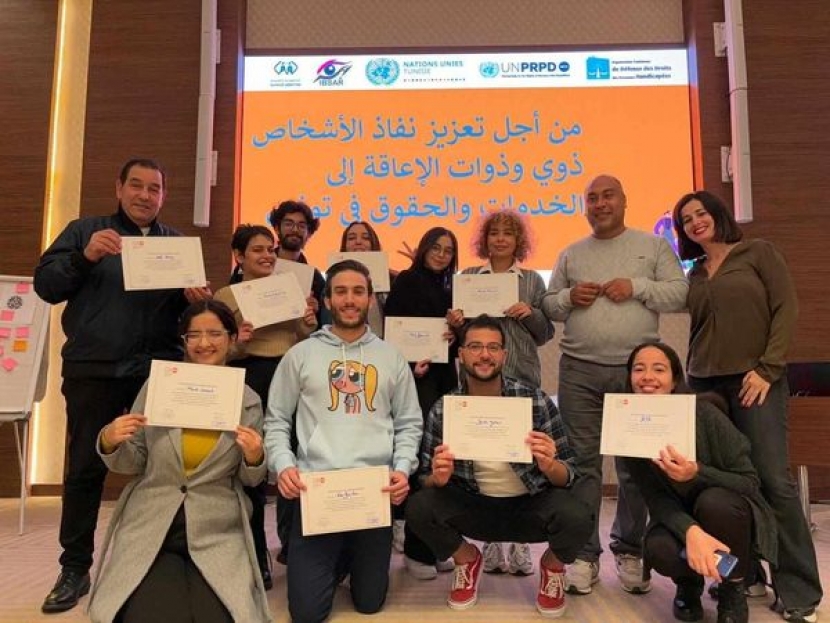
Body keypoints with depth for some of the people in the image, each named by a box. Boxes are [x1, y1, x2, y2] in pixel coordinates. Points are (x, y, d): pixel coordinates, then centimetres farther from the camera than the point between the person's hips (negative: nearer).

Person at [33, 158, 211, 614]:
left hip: (160, 372, 2)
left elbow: (190, 310, 14)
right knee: (85, 468, 4)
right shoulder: (85, 231, 8)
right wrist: (84, 257, -16)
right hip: (93, 370, -1)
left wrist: (196, 298, -9)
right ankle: (75, 568, 19)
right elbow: (45, 285, 1)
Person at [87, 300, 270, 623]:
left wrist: (255, 458, -16)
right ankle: (168, 579, 13)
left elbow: (249, 480, 5)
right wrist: (110, 442, -17)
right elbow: (132, 464, 4)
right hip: (149, 527, 0)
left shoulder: (249, 402, -1)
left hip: (217, 535, 0)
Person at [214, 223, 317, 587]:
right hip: (249, 381, -3)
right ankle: (256, 559, 15)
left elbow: (308, 345, 15)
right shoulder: (225, 296, 4)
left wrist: (310, 323, -4)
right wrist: (237, 343, -20)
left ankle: (294, 543, 29)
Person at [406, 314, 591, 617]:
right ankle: (467, 560, 9)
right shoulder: (442, 410, -10)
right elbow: (426, 479, -3)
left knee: (576, 517, -31)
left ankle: (552, 567, 8)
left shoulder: (536, 401, -13)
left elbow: (567, 475, -9)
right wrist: (438, 477, -27)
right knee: (418, 508, -25)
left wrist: (549, 466, -33)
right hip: (474, 506, 1)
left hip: (531, 505, -1)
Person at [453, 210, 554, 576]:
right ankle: (491, 543, 13)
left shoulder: (533, 281, 11)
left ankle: (519, 544, 12)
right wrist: (457, 321, -10)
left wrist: (530, 314, -9)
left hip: (522, 378, 0)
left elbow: (545, 334, 10)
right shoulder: (467, 277, 11)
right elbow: (458, 328, 12)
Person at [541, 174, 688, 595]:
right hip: (579, 371, 2)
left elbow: (681, 293, 2)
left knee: (635, 465, 5)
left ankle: (629, 551, 21)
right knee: (581, 462, 3)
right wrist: (569, 297, -5)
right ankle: (584, 554, 12)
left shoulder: (654, 246, 9)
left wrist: (637, 287, -10)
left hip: (637, 370, -1)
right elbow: (549, 306, 15)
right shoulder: (571, 254, 15)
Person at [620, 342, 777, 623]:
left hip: (728, 512, -1)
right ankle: (689, 584, 8)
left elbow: (750, 483, -19)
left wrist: (697, 473, -37)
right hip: (679, 518, 1)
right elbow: (656, 499, -17)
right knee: (659, 550, -31)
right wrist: (691, 531, -38)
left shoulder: (704, 414, -24)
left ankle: (733, 591, -5)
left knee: (713, 501, -35)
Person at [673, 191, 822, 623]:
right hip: (706, 384, 4)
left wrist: (767, 369, -13)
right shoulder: (695, 273, 15)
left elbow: (786, 309, -4)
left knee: (773, 480, -8)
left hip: (755, 380, -4)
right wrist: (690, 381, 11)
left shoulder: (758, 253, 4)